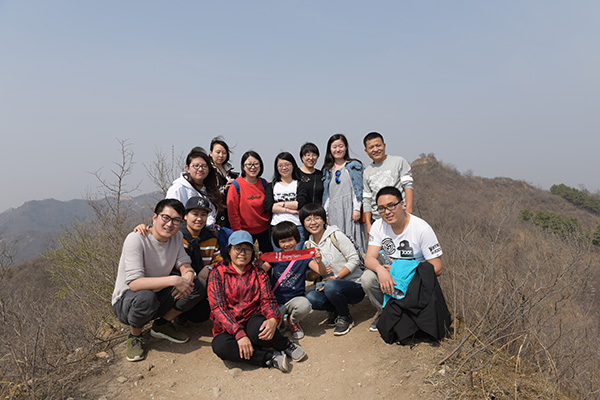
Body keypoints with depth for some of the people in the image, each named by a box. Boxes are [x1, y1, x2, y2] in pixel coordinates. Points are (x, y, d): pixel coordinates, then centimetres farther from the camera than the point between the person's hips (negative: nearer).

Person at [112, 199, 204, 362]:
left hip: (158, 296, 6)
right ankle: (134, 336, -5)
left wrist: (188, 274, -27)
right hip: (126, 302, -5)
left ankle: (162, 324, 7)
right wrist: (173, 280, -40)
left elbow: (185, 264, -2)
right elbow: (134, 283, -33)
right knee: (146, 297, -39)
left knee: (196, 287, -14)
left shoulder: (177, 237, -5)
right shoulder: (136, 239, -25)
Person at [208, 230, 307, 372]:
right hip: (228, 328, 0)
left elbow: (268, 300, 0)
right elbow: (218, 308, -9)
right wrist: (239, 334, -22)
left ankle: (287, 346, -8)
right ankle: (270, 358, -22)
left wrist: (273, 319, -25)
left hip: (253, 320, 0)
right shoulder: (218, 274, 1)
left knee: (258, 327, -35)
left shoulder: (259, 274, 10)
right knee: (220, 346, -33)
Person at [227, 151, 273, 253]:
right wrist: (238, 232, -12)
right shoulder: (236, 185, -10)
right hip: (245, 231, -3)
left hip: (264, 230, 4)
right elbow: (232, 213, -11)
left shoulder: (264, 184, 2)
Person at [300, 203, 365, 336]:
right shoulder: (309, 245, 7)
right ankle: (334, 310, 7)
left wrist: (335, 278, -20)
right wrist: (319, 267, -17)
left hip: (355, 285, -4)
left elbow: (354, 259, -13)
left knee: (331, 286, -36)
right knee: (310, 298, -25)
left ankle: (345, 318, -5)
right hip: (328, 286, 4)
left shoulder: (335, 235, -9)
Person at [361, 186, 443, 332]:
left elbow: (437, 269, -17)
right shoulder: (378, 226, -5)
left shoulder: (422, 229, -18)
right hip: (389, 276, 4)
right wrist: (380, 269, -36)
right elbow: (369, 258, -11)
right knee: (367, 278, -25)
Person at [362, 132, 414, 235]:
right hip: (376, 220, 3)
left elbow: (408, 186, -1)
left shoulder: (398, 161, 6)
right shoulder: (367, 172, 16)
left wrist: (408, 211, -12)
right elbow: (367, 200, 14)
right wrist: (368, 224, 6)